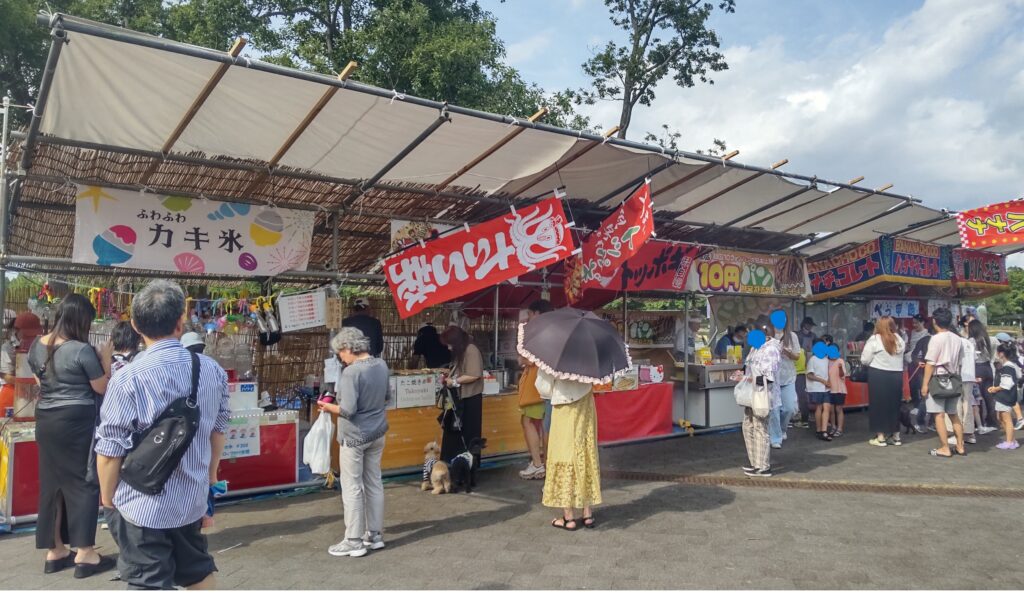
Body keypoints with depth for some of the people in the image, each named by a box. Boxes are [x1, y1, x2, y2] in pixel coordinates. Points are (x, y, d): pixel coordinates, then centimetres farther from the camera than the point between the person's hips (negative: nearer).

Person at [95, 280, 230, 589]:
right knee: (198, 572, 24)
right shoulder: (212, 370, -4)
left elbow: (110, 451, -13)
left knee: (151, 585, 8)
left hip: (143, 506, -4)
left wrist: (108, 500, 4)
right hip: (193, 498, 5)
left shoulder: (129, 378, -18)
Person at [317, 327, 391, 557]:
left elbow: (348, 410, -23)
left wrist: (328, 407, -6)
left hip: (355, 437, -7)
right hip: (377, 434, 8)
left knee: (352, 489, 3)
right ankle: (375, 535, 24)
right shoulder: (382, 365, 1)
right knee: (374, 484, 15)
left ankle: (354, 542, 11)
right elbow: (387, 397, 13)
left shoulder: (351, 372, -22)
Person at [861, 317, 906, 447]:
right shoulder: (899, 340, 8)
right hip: (897, 375, 5)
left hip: (879, 376, -5)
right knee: (894, 405, 15)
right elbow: (900, 358, 14)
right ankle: (895, 436, 22)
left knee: (879, 405, 3)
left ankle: (881, 437, 6)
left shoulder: (874, 339, -9)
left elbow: (864, 360, -8)